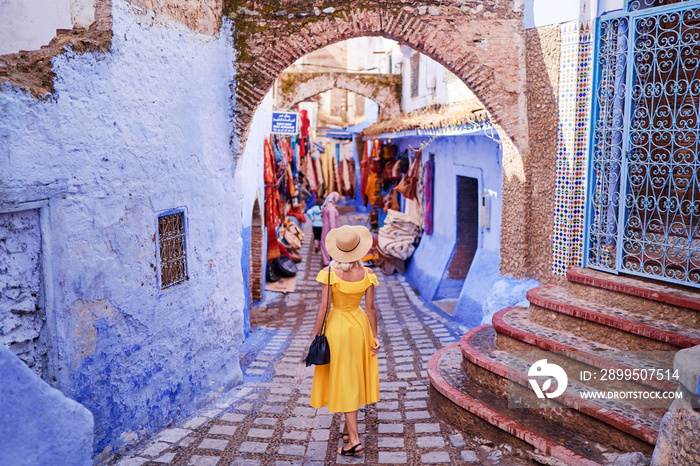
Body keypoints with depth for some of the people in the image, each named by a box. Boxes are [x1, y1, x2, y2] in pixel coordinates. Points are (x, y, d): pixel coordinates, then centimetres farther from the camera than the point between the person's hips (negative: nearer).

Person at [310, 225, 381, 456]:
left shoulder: (329, 272, -18)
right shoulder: (366, 274, -10)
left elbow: (323, 307, -15)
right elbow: (371, 308, -4)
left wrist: (316, 336, -5)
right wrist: (374, 336, 6)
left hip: (337, 326, -3)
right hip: (359, 325, 3)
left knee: (344, 382, 4)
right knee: (354, 378, 18)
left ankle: (354, 439, 3)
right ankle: (348, 428, 32)